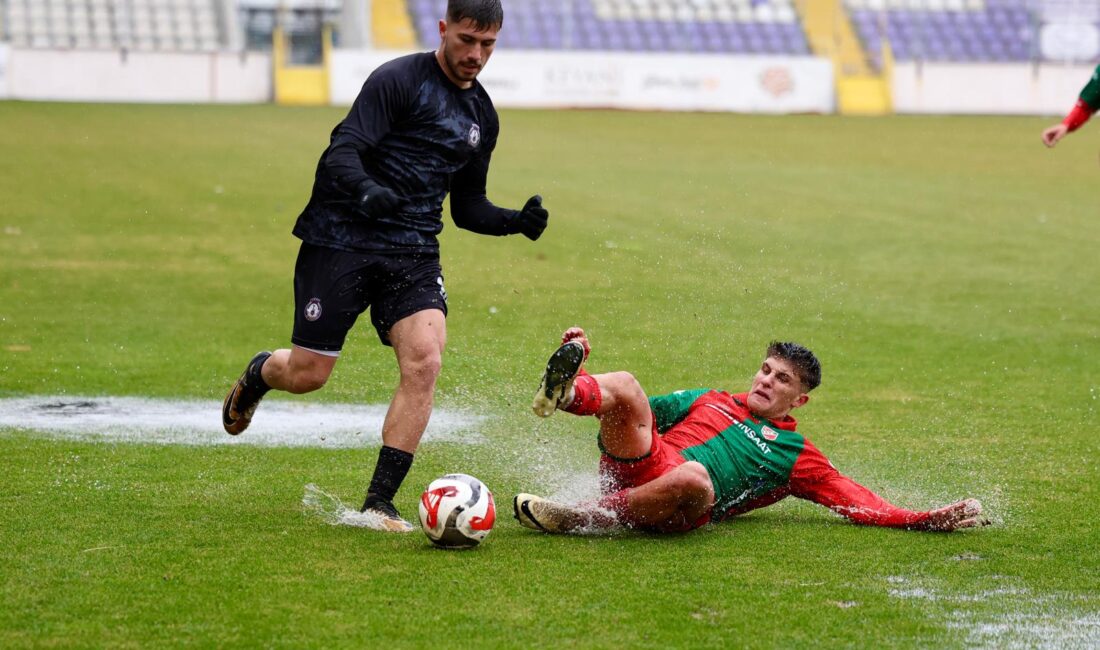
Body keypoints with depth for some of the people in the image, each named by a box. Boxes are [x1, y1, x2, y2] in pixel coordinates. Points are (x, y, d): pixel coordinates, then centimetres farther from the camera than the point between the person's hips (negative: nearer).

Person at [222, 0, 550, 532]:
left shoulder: (482, 115, 14)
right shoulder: (398, 80, -8)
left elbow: (466, 207, 23)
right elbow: (342, 153, -16)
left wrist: (516, 222, 4)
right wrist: (366, 190, -37)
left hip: (413, 253, 5)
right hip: (340, 242, -5)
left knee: (424, 361, -18)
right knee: (307, 374, -2)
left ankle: (379, 503, -12)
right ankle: (258, 376, 38)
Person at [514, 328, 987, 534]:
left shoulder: (795, 454, 25)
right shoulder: (711, 401, 33)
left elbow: (857, 501, 17)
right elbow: (629, 412, 34)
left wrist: (931, 520, 3)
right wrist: (581, 360, 22)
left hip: (674, 506, -3)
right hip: (637, 463, 3)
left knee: (693, 476, -41)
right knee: (623, 386, -25)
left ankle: (582, 517, -32)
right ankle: (565, 390, -58)